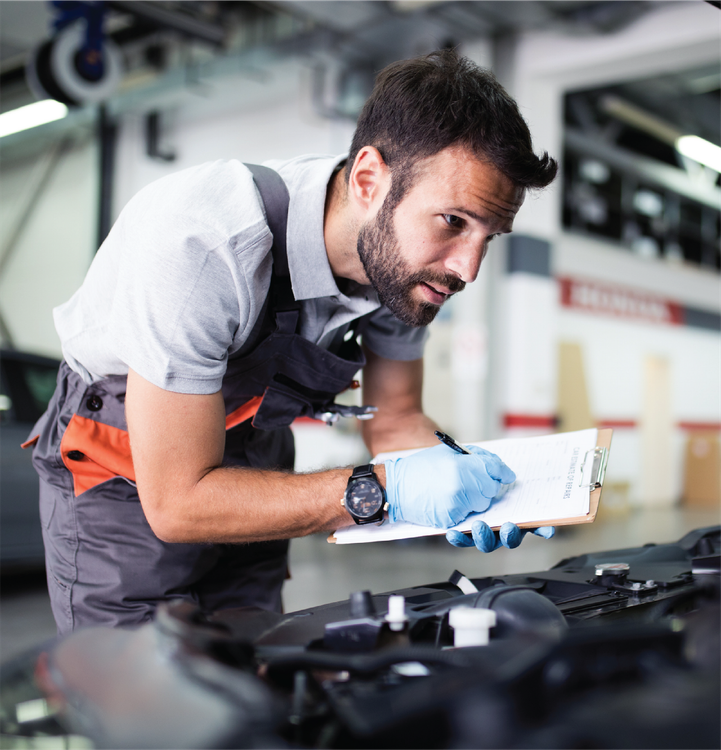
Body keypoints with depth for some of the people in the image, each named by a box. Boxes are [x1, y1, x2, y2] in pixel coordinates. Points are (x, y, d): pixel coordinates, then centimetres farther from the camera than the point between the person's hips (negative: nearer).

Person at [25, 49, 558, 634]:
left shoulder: (405, 255, -17)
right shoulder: (201, 243, -37)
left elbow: (396, 418, -2)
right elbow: (177, 502, -32)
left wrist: (458, 474, -24)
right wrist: (384, 489, -37)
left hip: (250, 461, 5)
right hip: (127, 482, -5)